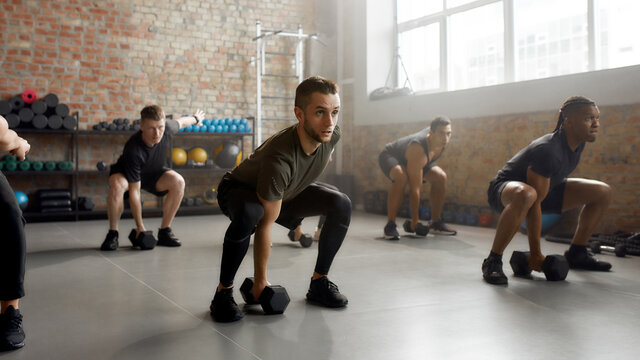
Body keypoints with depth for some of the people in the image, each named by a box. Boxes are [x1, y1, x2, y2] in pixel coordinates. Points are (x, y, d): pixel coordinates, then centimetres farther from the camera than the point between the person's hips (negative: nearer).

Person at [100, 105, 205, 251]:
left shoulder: (167, 127, -29)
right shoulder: (133, 150, -40)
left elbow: (180, 122, 0)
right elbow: (134, 191, -36)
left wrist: (195, 118, 23)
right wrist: (139, 226, -32)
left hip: (152, 173, 5)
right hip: (125, 173, -4)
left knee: (178, 182, -23)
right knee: (117, 185, -38)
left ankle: (164, 232, -10)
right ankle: (112, 234, -18)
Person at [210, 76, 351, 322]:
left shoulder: (332, 135, -23)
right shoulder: (279, 159, -41)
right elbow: (265, 225, -33)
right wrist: (260, 281, -26)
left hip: (285, 192, 6)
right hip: (239, 189, -6)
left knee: (341, 205, -11)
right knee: (248, 215, -40)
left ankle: (318, 284, 1)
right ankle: (223, 292, -20)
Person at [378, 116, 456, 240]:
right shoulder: (418, 151, -42)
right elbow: (415, 188, -38)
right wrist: (415, 221, -33)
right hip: (390, 155, -8)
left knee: (441, 177, -7)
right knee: (401, 178, -39)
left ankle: (436, 223, 2)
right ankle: (390, 225, -30)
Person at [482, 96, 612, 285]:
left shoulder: (578, 142, -6)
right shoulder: (548, 151, -32)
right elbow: (535, 205, -31)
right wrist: (535, 254, -27)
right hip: (505, 189, -9)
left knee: (602, 192, 4)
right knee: (526, 195, -46)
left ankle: (576, 255, 14)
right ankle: (493, 262, -31)